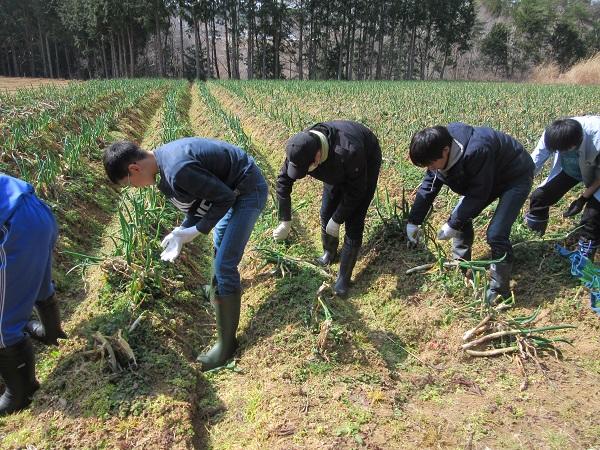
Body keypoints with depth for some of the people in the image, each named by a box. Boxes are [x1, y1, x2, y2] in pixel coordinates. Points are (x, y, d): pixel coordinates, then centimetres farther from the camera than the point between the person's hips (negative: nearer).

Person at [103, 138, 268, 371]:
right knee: (220, 244, 29)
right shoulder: (163, 157, -1)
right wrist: (182, 230, -1)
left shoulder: (177, 170, -31)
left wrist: (196, 231, -15)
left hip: (249, 191, -10)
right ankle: (219, 289, 57)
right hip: (234, 188, 10)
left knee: (224, 265, -10)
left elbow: (225, 197, -23)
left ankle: (227, 343, 2)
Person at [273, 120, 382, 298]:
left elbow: (356, 190, -30)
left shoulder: (347, 152, -46)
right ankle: (329, 253, 36)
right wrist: (285, 221, -12)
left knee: (354, 223, -10)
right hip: (338, 170, 5)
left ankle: (344, 278, 3)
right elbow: (284, 181, -15)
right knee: (326, 213, 7)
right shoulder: (301, 148, -29)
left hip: (365, 165, -5)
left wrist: (337, 220, -22)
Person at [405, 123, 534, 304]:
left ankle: (500, 289, 0)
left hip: (516, 177, -8)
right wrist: (413, 221, -4)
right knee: (460, 216, 3)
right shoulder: (441, 148, -16)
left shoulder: (476, 152, -41)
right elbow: (428, 185, -5)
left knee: (496, 234, -18)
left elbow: (478, 195, -30)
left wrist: (453, 224, -23)